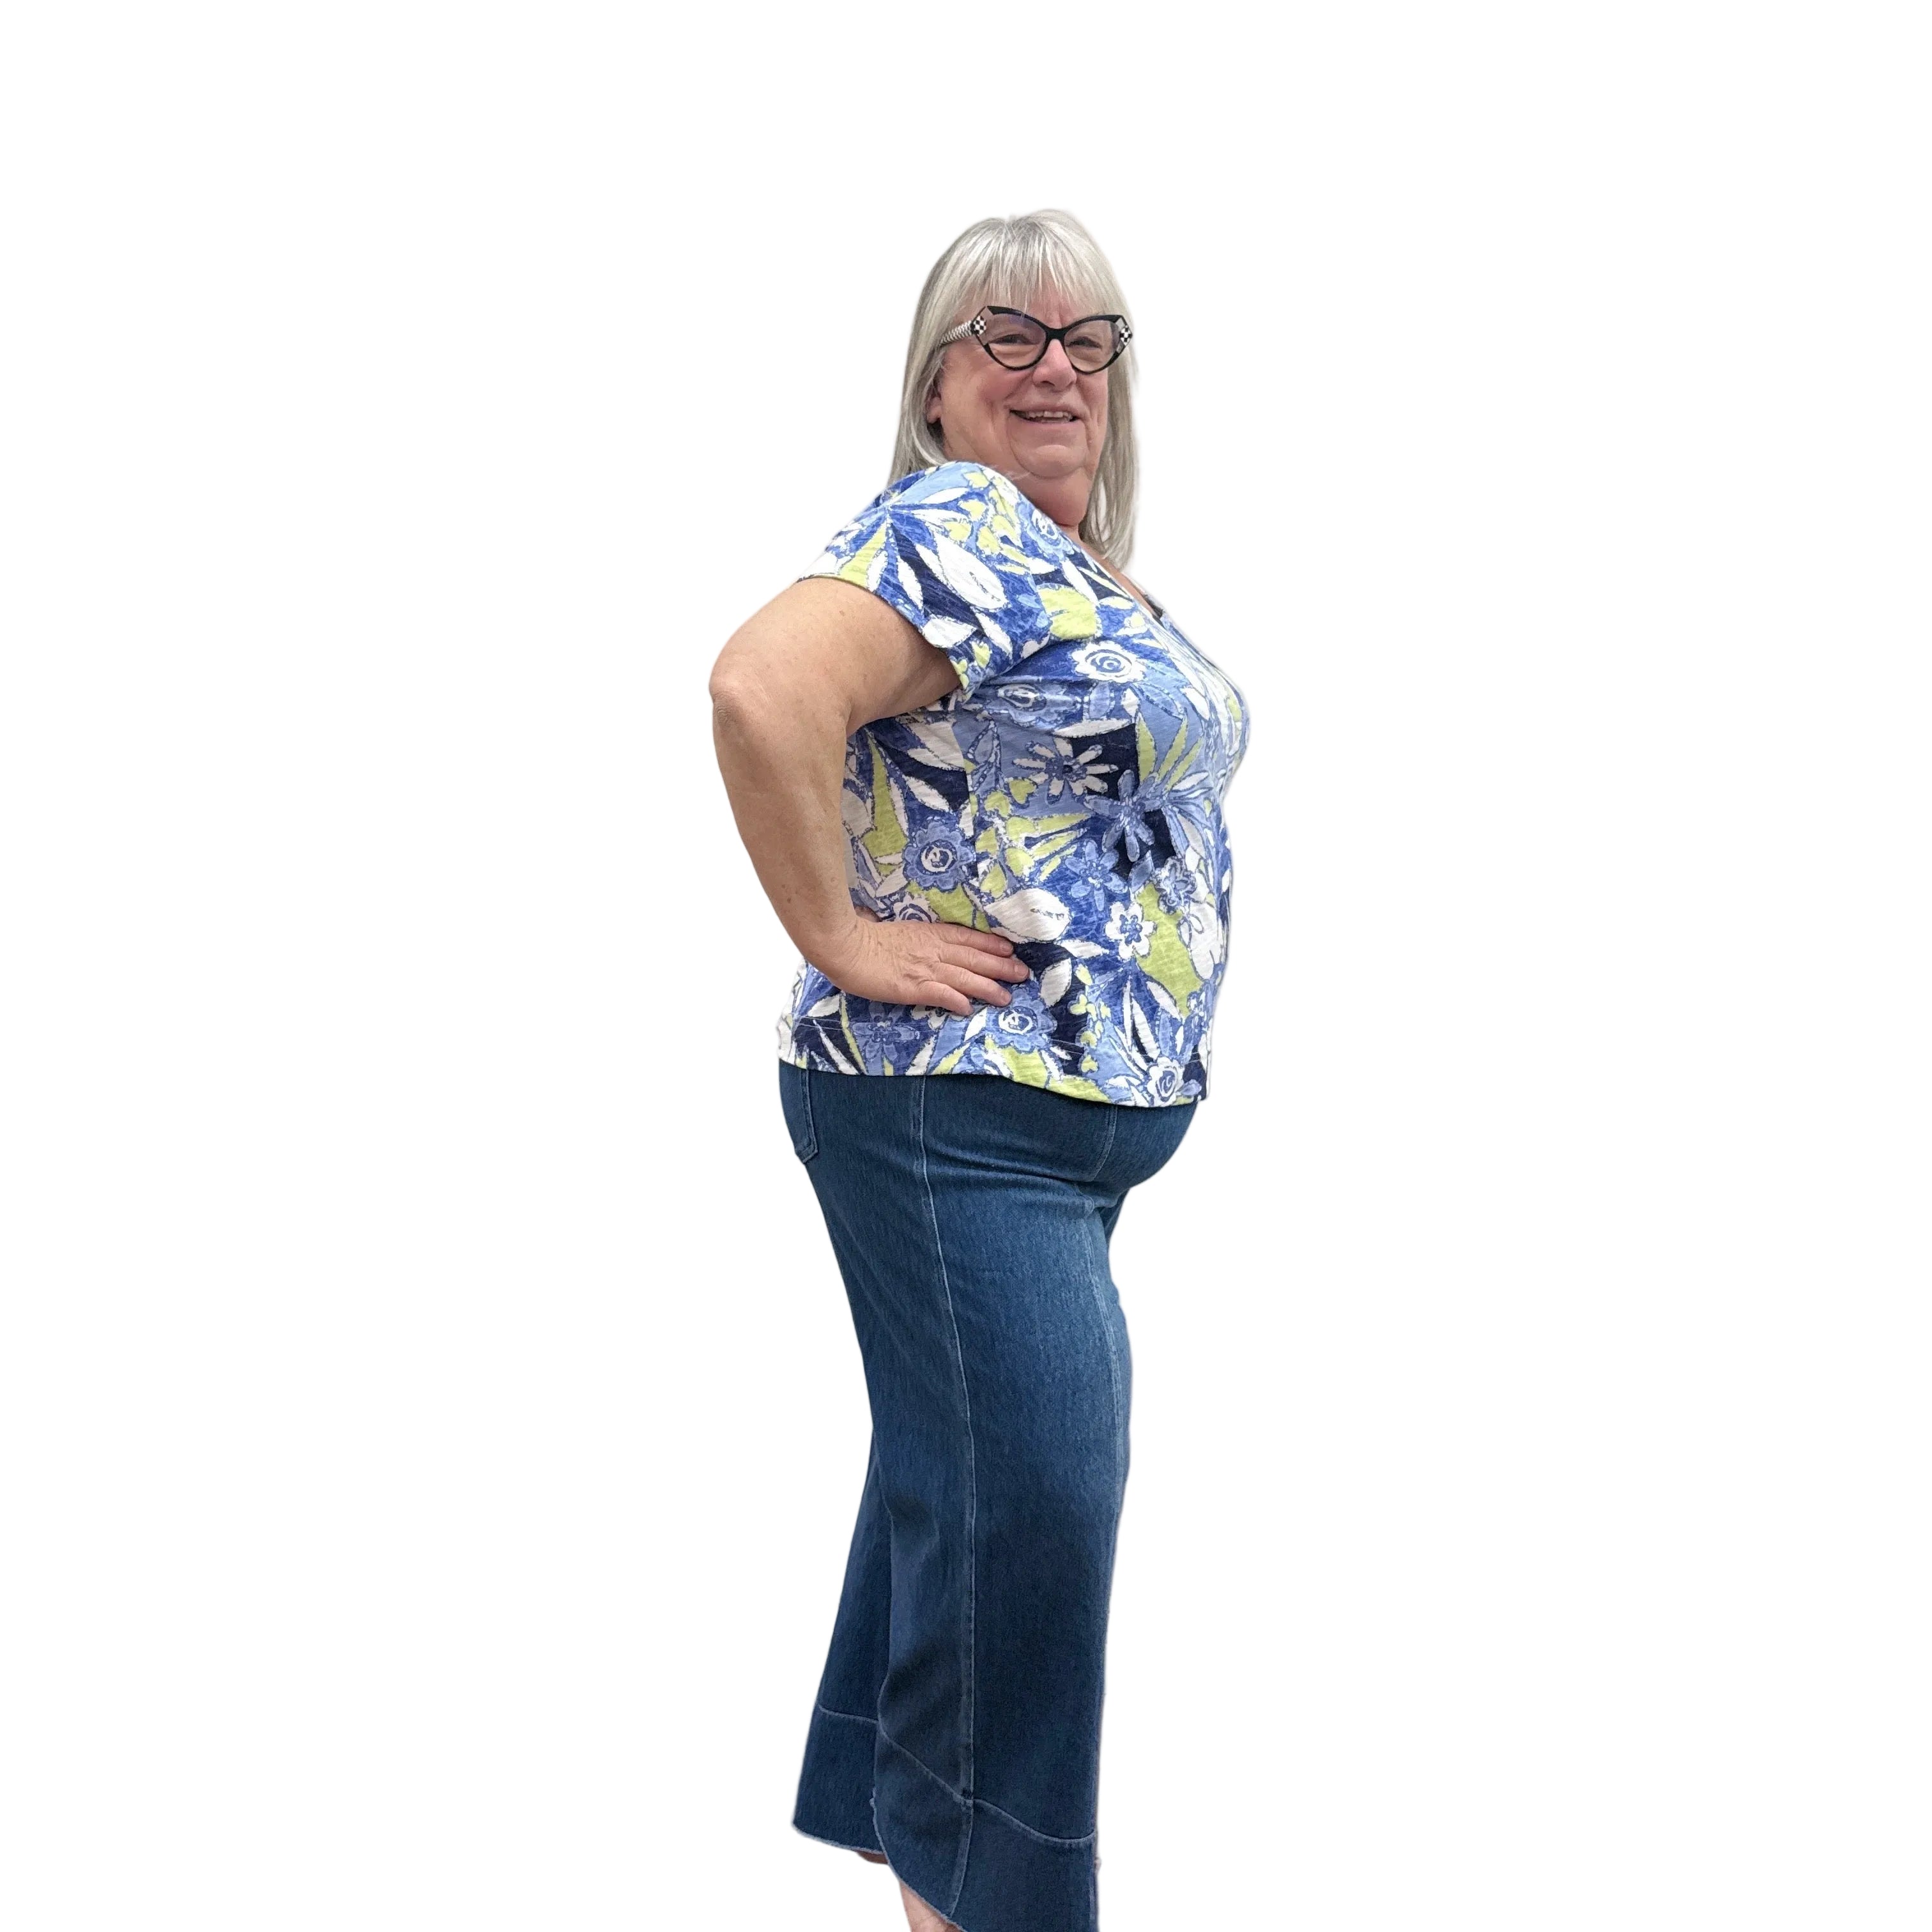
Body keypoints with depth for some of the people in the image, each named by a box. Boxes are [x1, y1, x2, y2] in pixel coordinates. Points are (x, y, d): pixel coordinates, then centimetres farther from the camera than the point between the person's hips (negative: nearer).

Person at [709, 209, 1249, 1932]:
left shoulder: (1082, 563, 16)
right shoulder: (952, 530, -15)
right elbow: (764, 693, -32)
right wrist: (846, 945, -24)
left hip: (1080, 1105, 10)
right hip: (960, 1099, -10)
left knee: (963, 1476, 17)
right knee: (1030, 1496, -9)